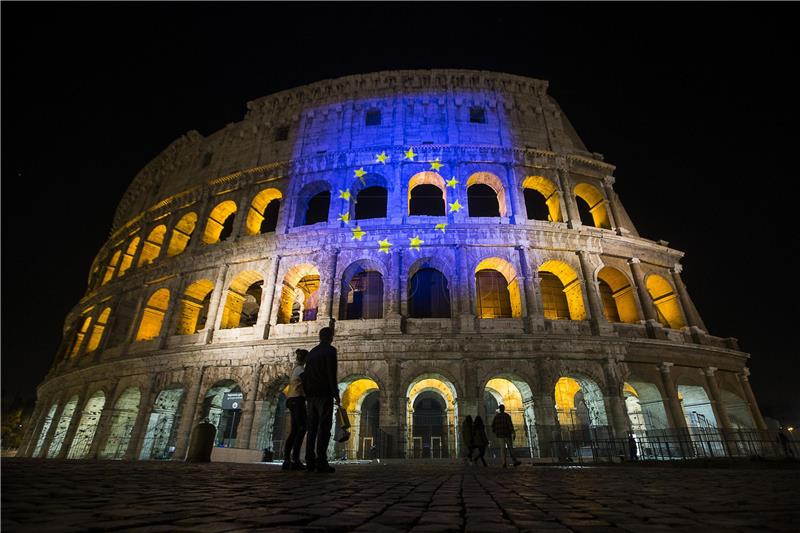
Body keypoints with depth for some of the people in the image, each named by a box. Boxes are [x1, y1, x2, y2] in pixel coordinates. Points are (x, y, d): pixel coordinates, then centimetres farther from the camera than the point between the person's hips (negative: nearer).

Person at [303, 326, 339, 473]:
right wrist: (336, 394, -12)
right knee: (324, 428, -7)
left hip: (311, 395, 7)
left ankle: (310, 462, 5)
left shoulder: (311, 352, 17)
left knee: (312, 428, 7)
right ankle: (321, 462, -10)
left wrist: (307, 394, 20)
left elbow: (306, 375, 17)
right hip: (324, 394, -7)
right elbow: (332, 374, -13)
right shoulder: (330, 350, -4)